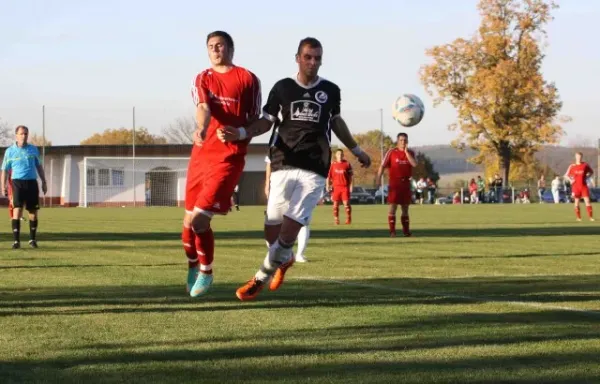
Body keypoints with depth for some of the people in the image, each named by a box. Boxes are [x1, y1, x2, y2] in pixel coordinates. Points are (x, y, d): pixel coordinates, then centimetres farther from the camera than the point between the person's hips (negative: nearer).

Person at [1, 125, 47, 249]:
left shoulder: (33, 149, 10)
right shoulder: (10, 151, 2)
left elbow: (39, 166, 19)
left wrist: (44, 182, 16)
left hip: (32, 183, 3)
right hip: (17, 182, -3)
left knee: (33, 212, 5)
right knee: (17, 210, -12)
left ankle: (32, 239, 17)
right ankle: (16, 241, -11)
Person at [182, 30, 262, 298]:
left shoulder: (248, 79, 3)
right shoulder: (202, 80, 11)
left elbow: (256, 121, 9)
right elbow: (203, 108, -10)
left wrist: (239, 134, -7)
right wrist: (201, 129, -30)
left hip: (229, 157, -4)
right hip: (201, 154, 4)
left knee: (198, 219, -13)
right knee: (190, 221, 7)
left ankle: (205, 271, 8)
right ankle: (193, 266, 31)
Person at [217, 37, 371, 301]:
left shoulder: (330, 91, 7)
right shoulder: (283, 87, 3)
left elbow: (336, 122, 24)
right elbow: (266, 122, 7)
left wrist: (356, 150, 33)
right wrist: (240, 133, -11)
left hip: (314, 170, 0)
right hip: (284, 164, 1)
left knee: (289, 230, -11)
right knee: (272, 229, 0)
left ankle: (261, 278, 6)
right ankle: (285, 259, 35)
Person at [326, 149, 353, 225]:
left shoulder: (347, 164, 5)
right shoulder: (332, 164, 7)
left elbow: (350, 177, 7)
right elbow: (328, 176, 8)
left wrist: (351, 186, -1)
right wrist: (327, 185, -3)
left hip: (345, 187, -1)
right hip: (336, 187, 1)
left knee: (346, 203, -8)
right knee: (335, 204, 1)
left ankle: (348, 220, 0)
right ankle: (336, 220, 8)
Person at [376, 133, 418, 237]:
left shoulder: (410, 153, 7)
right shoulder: (391, 152, -1)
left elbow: (414, 164, -12)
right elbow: (382, 166, -3)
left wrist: (406, 151, -13)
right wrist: (378, 180, -11)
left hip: (406, 183, 3)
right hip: (394, 183, -3)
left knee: (405, 208, 11)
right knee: (393, 206, -8)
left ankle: (406, 230, 19)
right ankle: (392, 231, -6)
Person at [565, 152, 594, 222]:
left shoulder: (585, 165, 3)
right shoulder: (572, 166, 2)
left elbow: (591, 172, 17)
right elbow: (566, 175, 11)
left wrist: (586, 177, 2)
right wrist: (570, 180, -6)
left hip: (584, 186, 0)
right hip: (575, 186, 0)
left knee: (587, 201, -7)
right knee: (576, 202, 2)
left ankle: (591, 217, -6)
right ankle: (578, 217, 9)